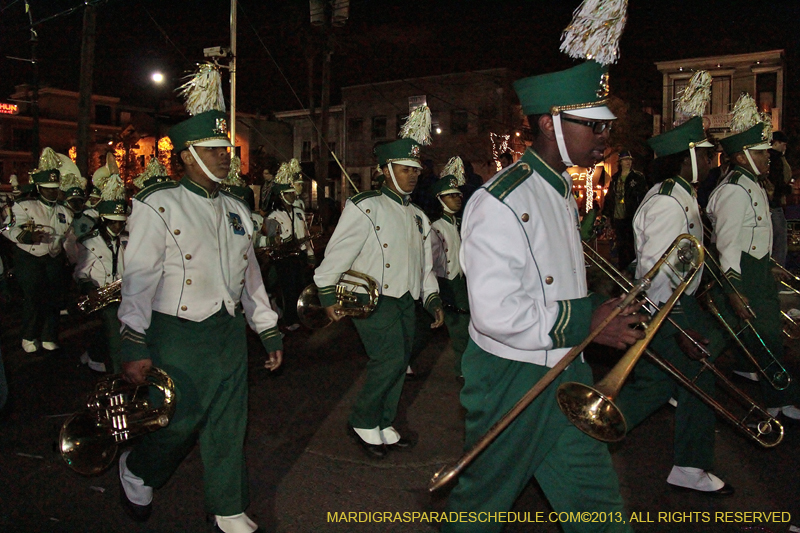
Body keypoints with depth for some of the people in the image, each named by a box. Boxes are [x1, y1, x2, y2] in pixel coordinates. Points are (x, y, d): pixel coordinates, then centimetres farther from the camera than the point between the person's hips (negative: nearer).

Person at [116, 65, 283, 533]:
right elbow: (139, 278, -11)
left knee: (229, 426, 12)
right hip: (179, 335, -5)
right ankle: (136, 472, 39)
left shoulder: (236, 210, 12)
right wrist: (135, 347, -15)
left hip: (230, 333, 6)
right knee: (179, 422, 6)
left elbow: (250, 275, 15)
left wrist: (270, 333, 15)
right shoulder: (158, 205, -7)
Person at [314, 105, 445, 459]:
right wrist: (328, 296, -13)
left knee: (398, 363, 10)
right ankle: (362, 422, 5)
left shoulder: (417, 216, 17)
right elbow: (337, 254, -8)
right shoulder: (365, 207, -6)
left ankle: (383, 426, 27)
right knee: (390, 359, -16)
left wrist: (433, 299, 12)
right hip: (373, 298, -7)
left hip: (405, 300, 8)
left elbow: (424, 264, 22)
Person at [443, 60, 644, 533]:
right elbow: (495, 312, -28)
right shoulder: (500, 202, -23)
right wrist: (586, 323, -24)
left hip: (566, 375, 8)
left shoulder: (564, 191, 10)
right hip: (511, 382, -8)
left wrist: (608, 312, 7)